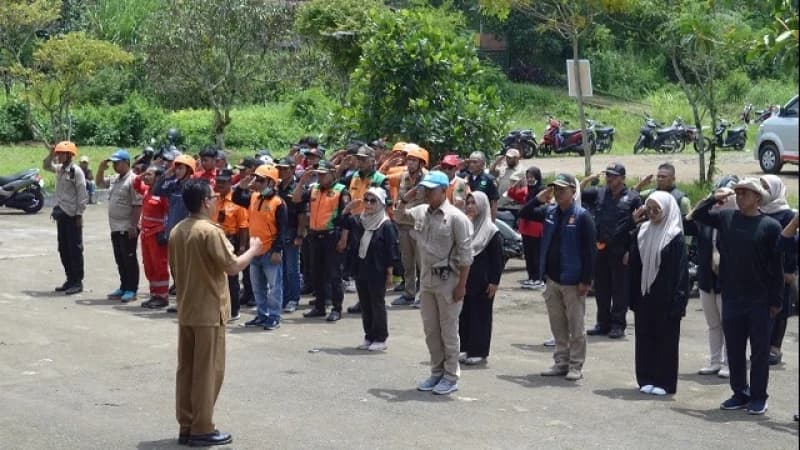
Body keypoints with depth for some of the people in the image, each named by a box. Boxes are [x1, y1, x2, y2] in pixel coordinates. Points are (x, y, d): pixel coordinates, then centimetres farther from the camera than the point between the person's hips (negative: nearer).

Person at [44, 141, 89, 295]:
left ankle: (77, 282, 2)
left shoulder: (76, 171, -12)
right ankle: (70, 279, 19)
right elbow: (46, 166, 28)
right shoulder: (60, 169, 10)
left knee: (75, 248, -2)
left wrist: (79, 214, -15)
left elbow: (82, 195, -13)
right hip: (61, 213, 8)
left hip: (72, 215, -8)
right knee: (63, 248, 11)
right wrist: (51, 155, 9)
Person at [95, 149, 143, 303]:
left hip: (127, 228, -9)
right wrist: (101, 168, 11)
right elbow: (99, 183, 29)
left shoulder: (132, 180, -15)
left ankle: (131, 290, 3)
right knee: (120, 260, 14)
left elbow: (138, 205, -19)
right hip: (115, 227, 9)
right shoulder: (115, 180, 13)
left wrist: (134, 226, -22)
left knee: (129, 259, -2)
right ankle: (124, 287, 23)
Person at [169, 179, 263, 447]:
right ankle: (202, 430, 4)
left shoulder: (176, 232, 7)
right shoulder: (210, 231, -17)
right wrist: (253, 250, -2)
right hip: (209, 311, -8)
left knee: (186, 369, 10)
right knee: (208, 371, 0)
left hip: (186, 311, 8)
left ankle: (186, 427, 16)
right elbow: (233, 267, -19)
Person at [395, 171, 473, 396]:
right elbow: (399, 215, 26)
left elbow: (465, 254, -14)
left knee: (448, 330, 1)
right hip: (426, 278, 7)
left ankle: (451, 377, 9)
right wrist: (405, 199, 5)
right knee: (430, 330, 13)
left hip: (448, 280, -7)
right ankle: (437, 373, 24)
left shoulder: (456, 217, -13)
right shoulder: (421, 212, 6)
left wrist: (461, 284, -16)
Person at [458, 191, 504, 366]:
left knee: (480, 315, 1)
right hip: (464, 279, 5)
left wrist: (494, 282, -12)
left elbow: (498, 259, -7)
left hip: (482, 281, -5)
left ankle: (479, 351, 7)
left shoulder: (491, 231, -7)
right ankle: (465, 348, 18)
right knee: (464, 314, 8)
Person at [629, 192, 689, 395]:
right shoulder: (643, 232, 7)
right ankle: (647, 379, 19)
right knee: (645, 338, 9)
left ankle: (665, 382, 11)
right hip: (644, 296, 5)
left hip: (665, 298, -5)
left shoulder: (675, 237, -8)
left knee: (665, 340, 3)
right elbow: (635, 265, 8)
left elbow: (681, 271, -11)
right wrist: (633, 297, 4)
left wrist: (678, 301, -16)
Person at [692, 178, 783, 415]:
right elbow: (698, 214, 14)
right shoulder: (726, 218, 4)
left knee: (759, 350, 5)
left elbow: (777, 266, -6)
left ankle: (758, 396, 15)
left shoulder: (770, 226, -7)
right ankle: (740, 393, 23)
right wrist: (714, 198, -2)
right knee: (734, 349, 11)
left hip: (760, 300, -4)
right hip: (731, 297, 4)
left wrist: (776, 300, -7)